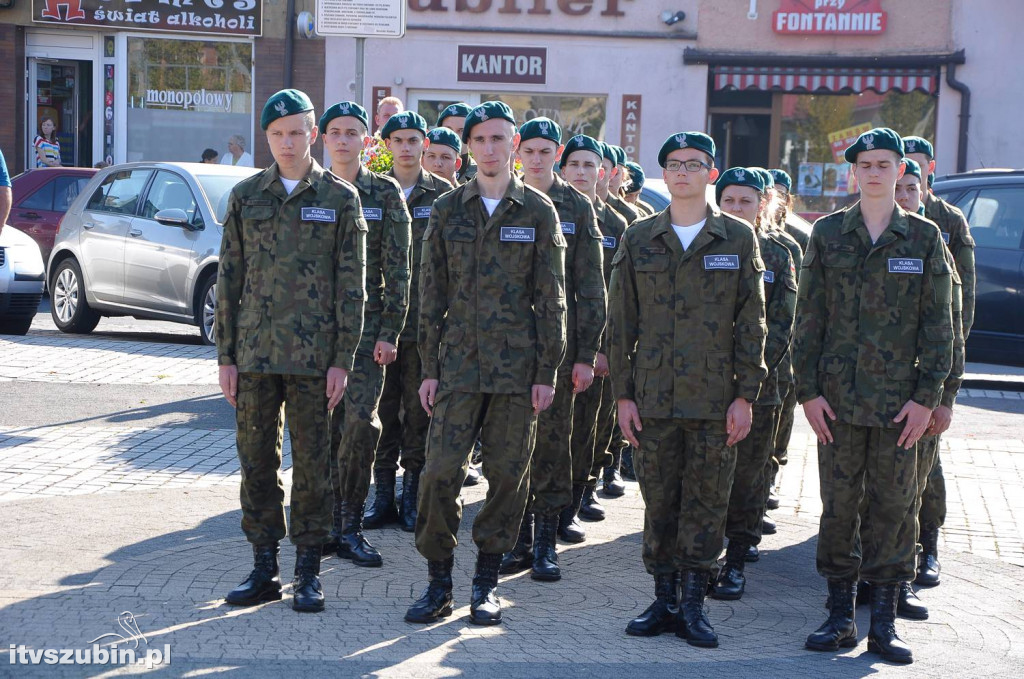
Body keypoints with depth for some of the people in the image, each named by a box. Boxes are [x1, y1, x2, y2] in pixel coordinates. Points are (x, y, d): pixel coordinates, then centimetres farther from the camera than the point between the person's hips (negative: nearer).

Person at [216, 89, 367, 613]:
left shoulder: (340, 199, 2)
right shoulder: (246, 196, 9)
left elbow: (351, 286, 0)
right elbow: (229, 279, 9)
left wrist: (342, 358, -6)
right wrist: (225, 355, 4)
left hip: (313, 354, -3)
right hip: (255, 353, 3)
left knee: (311, 462, 2)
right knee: (256, 460, 6)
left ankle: (308, 570, 12)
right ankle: (264, 566, 16)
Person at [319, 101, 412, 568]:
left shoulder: (385, 193, 3)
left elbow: (398, 269, 0)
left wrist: (390, 332, -7)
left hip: (368, 322, -2)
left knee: (361, 421, -13)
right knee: (325, 424, 3)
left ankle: (348, 526, -2)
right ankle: (334, 523, 14)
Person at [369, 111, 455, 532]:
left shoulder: (443, 195, 4)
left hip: (426, 320, -1)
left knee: (419, 410, 4)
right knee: (383, 408, 4)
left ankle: (412, 496, 13)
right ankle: (383, 495, 12)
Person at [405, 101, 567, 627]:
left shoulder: (538, 212, 3)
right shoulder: (447, 210, 7)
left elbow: (551, 299, 2)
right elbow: (431, 294, 8)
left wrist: (547, 372, -3)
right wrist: (429, 367, 4)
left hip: (517, 365, -1)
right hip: (458, 362, 1)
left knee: (508, 475, 4)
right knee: (440, 471, -6)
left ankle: (486, 583, 17)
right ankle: (439, 583, 7)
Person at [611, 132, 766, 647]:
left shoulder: (738, 238, 3)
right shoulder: (638, 239, 7)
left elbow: (752, 323, 2)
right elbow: (622, 321, 8)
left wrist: (745, 395, -3)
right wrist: (622, 394, 3)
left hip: (715, 399, -1)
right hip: (653, 397, 1)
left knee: (706, 504, 3)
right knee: (659, 502, 7)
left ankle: (693, 604, 12)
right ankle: (663, 600, 18)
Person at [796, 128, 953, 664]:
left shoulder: (924, 237, 4)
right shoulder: (827, 233, 5)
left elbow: (938, 323, 3)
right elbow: (809, 316, 5)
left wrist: (926, 396, -4)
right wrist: (808, 390, -2)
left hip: (899, 399, 0)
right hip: (838, 396, 1)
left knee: (893, 505, 3)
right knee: (838, 504, 4)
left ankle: (884, 623, 11)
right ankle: (841, 617, 15)